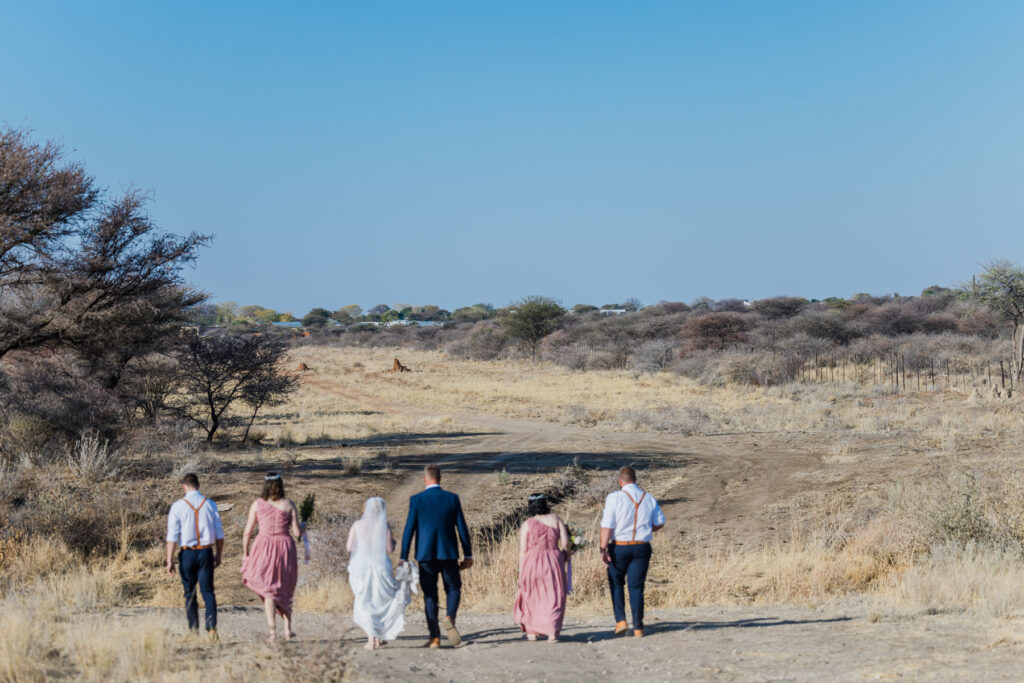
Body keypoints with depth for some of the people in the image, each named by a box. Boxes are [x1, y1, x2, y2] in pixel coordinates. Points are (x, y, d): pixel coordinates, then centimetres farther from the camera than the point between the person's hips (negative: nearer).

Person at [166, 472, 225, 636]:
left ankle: (194, 629, 14)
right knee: (208, 591, 1)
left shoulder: (178, 506, -4)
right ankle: (212, 626, -16)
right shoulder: (210, 504, 3)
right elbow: (219, 533, 6)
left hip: (187, 553, -1)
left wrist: (170, 560, -6)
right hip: (206, 552, 1)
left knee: (189, 593, 11)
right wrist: (218, 555, 16)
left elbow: (172, 535, -8)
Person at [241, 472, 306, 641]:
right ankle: (287, 629, 15)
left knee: (268, 590, 5)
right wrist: (301, 526, 20)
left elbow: (247, 532, -1)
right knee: (284, 590, 17)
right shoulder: (289, 505, -1)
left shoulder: (257, 504, -1)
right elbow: (297, 533, -2)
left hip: (264, 548, -1)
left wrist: (245, 553, 10)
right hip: (285, 547, 1)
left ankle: (272, 631, -5)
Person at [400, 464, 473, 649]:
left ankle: (435, 637, 3)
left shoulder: (416, 500, -4)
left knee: (430, 595, 7)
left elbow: (409, 530, -4)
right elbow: (462, 528, 2)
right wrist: (468, 555, 9)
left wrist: (403, 558, 1)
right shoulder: (452, 498, 1)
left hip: (426, 555, -1)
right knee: (453, 588, 15)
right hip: (448, 553, 1)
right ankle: (449, 618, -14)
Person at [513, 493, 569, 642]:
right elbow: (565, 543, -3)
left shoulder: (527, 524, -2)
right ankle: (552, 632, -6)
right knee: (553, 598, 6)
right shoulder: (555, 519, 2)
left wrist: (521, 572, 4)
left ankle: (532, 632, 23)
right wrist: (565, 555, 17)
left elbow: (523, 550, -3)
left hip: (532, 562, -1)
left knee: (531, 596, 16)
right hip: (554, 560, 1)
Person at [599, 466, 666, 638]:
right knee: (636, 586, 7)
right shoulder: (649, 498, 5)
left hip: (619, 547, -3)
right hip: (642, 547, 3)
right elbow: (659, 523, 15)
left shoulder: (614, 498, -9)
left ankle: (620, 620, 4)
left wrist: (603, 549, -12)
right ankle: (638, 627, 5)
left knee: (616, 583, 15)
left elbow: (607, 526, -14)